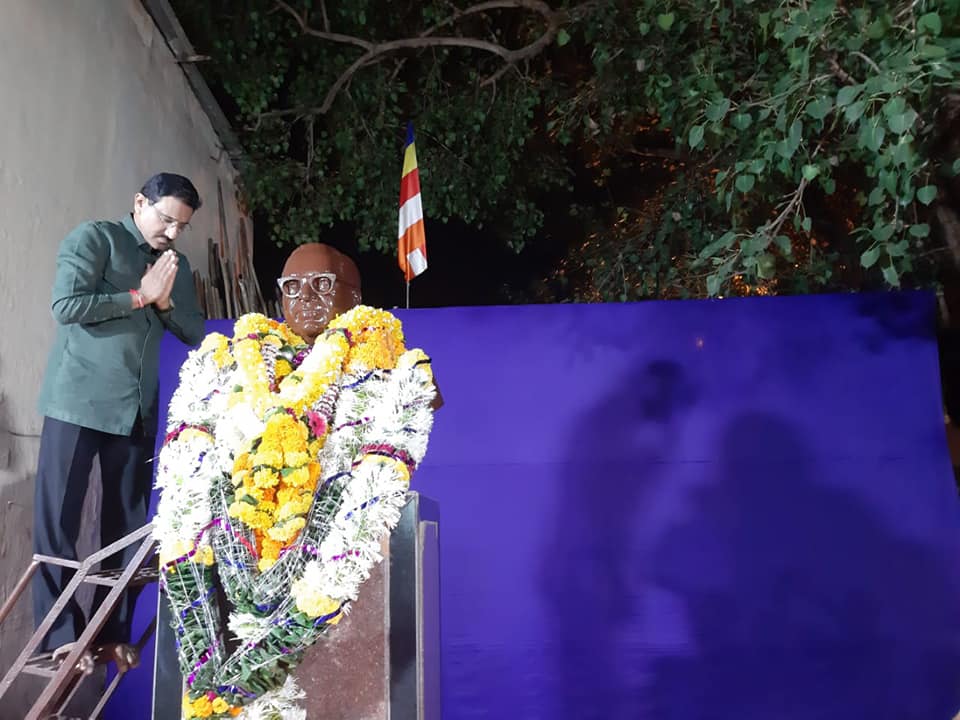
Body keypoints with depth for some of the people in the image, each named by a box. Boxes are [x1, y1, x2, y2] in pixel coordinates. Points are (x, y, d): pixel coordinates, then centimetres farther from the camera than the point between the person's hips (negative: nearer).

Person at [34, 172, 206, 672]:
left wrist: (165, 301, -7)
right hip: (79, 401, -5)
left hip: (137, 409, 5)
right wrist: (138, 296, -11)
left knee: (126, 523, 8)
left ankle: (113, 632, 17)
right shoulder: (93, 238, -3)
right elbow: (66, 306, -16)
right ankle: (61, 633, 7)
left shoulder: (177, 266, 14)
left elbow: (196, 335, 10)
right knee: (57, 519, -2)